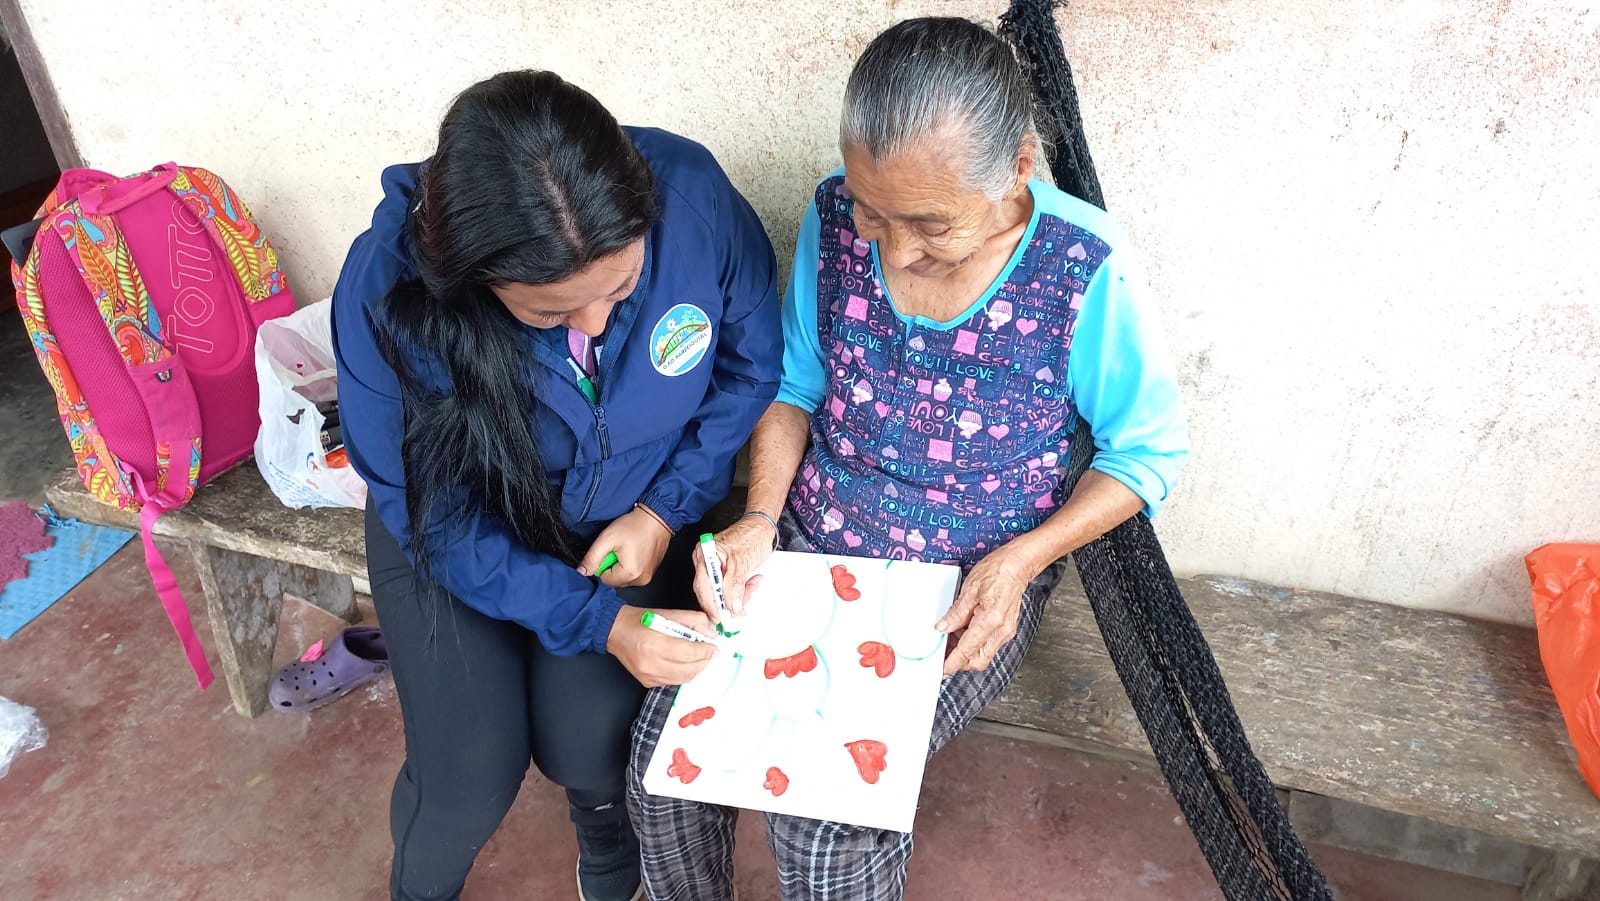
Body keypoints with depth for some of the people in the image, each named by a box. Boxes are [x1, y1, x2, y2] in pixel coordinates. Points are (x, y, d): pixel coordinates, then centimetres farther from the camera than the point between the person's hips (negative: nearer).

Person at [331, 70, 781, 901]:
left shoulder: (693, 197, -29)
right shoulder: (388, 290, -30)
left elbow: (751, 365, -8)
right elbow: (437, 519, -19)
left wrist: (666, 509, -16)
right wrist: (598, 621, -26)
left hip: (630, 515, 1)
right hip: (455, 529, 0)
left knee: (588, 743, -12)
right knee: (470, 773, -9)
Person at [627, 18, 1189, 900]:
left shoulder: (1084, 267, -20)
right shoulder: (836, 217, -10)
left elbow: (1149, 450, -6)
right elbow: (795, 385, 4)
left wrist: (1021, 559, -19)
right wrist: (760, 518, -12)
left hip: (968, 587, -3)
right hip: (807, 544, 4)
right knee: (667, 752, -11)